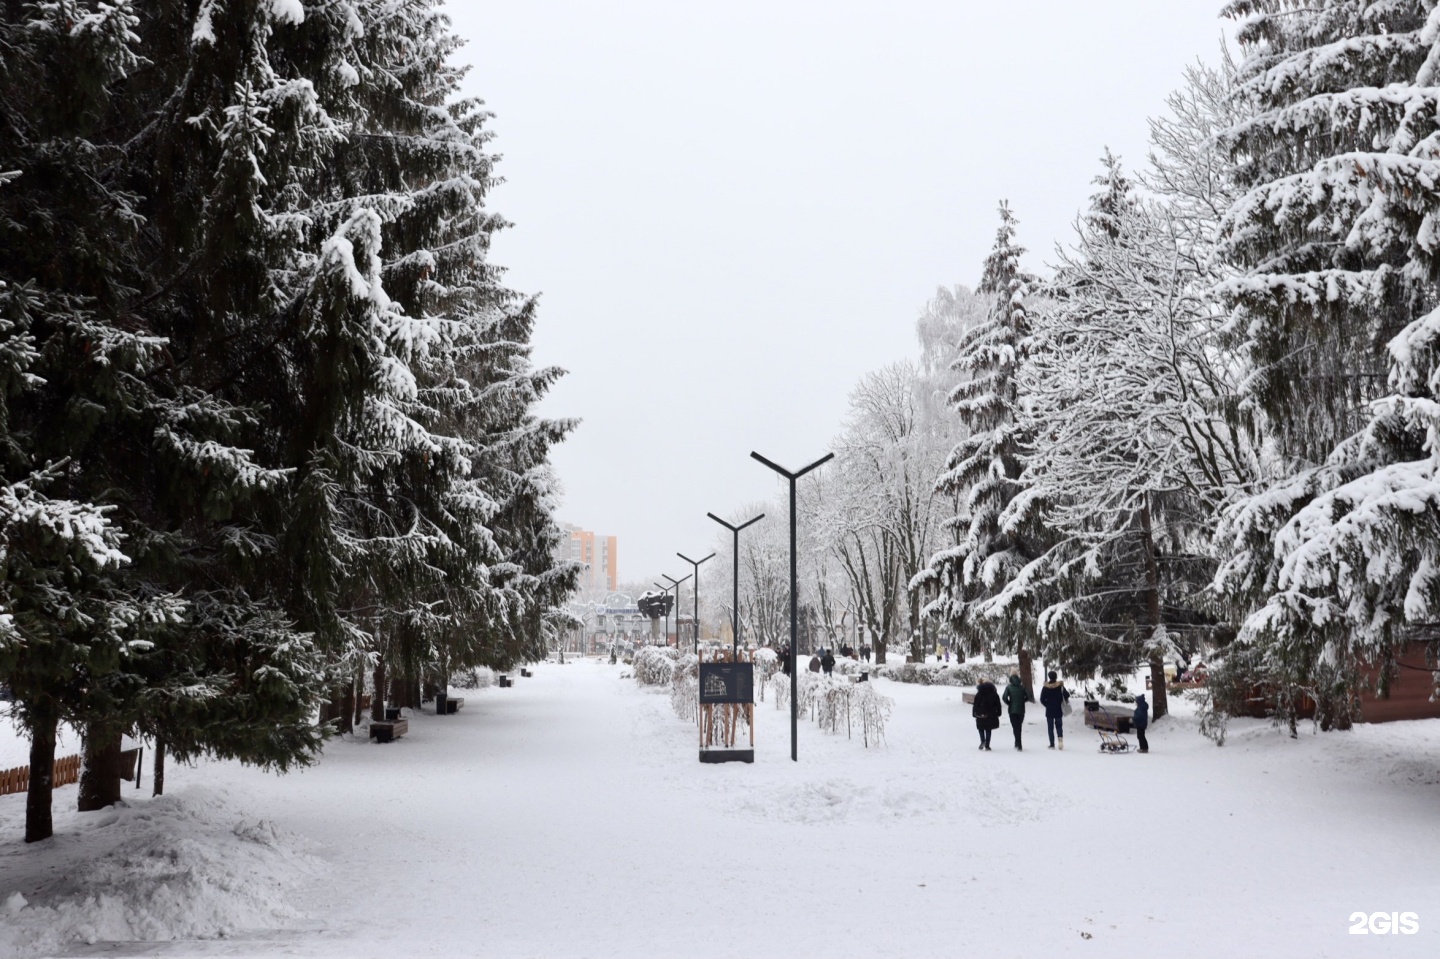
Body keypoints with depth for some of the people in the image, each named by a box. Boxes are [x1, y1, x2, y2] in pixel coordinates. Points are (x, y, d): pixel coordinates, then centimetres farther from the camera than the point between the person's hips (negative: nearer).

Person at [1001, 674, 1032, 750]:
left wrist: (1009, 703, 4)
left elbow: (1004, 697, -15)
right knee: (1018, 727, 18)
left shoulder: (1009, 687, -5)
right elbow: (1028, 697, -2)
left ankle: (1019, 745, -12)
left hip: (1012, 710, -3)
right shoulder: (1022, 687, 1)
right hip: (1021, 710, 3)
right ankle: (1017, 743, 26)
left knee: (1016, 727, -2)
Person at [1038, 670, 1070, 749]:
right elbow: (1066, 695, -15)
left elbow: (1042, 699, -7)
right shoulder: (1060, 686, -7)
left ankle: (1052, 744, 3)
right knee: (1059, 725, 14)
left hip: (1049, 710, -1)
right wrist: (1065, 700, 6)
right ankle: (1060, 737, -13)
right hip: (1058, 710, 1)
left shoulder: (1045, 687, -7)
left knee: (1050, 727, 7)